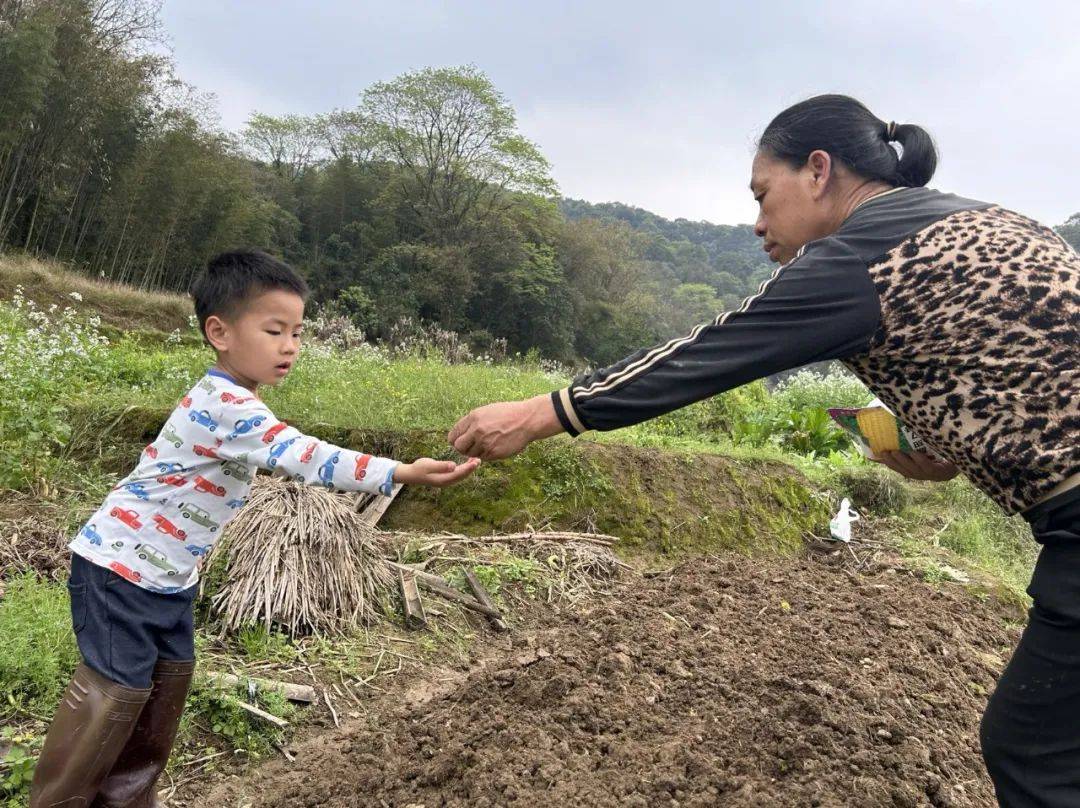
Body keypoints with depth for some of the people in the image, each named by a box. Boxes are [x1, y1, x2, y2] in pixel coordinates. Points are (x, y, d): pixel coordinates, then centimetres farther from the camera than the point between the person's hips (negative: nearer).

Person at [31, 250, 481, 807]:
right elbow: (307, 460, -37)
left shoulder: (227, 400, 5)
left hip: (166, 573, 10)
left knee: (169, 678, 14)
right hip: (122, 566, -10)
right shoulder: (227, 407, -28)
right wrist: (404, 472, -42)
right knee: (117, 691, -2)